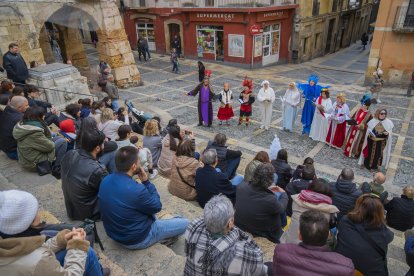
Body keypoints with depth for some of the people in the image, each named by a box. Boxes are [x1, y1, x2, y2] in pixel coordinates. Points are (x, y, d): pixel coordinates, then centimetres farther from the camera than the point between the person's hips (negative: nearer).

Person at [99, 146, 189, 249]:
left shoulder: (106, 180, -10)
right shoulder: (136, 190, -35)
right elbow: (157, 207, -14)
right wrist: (146, 181, -12)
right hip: (136, 239, -7)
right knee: (184, 223, 4)